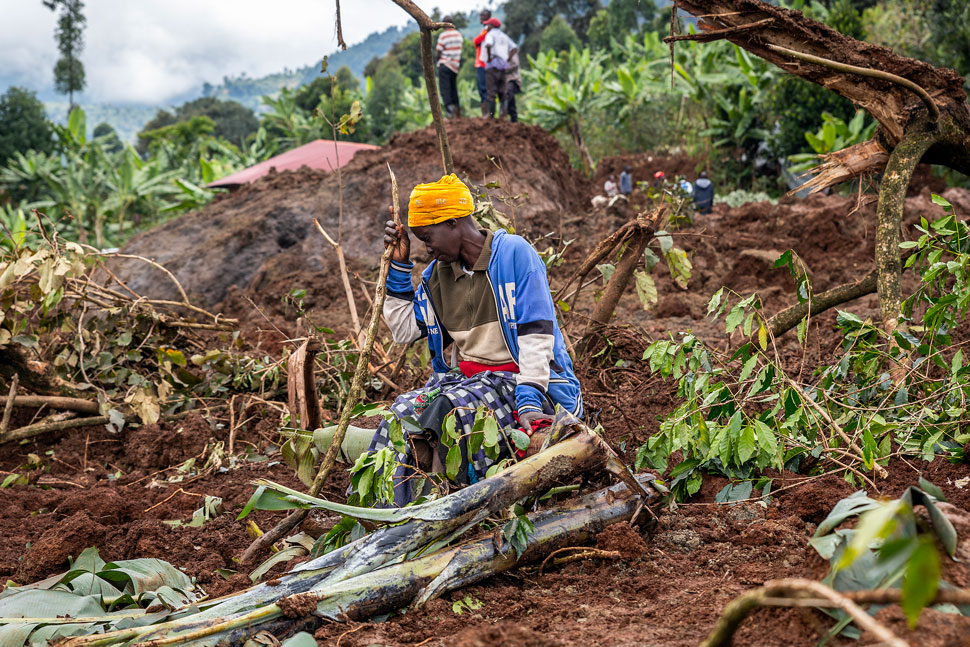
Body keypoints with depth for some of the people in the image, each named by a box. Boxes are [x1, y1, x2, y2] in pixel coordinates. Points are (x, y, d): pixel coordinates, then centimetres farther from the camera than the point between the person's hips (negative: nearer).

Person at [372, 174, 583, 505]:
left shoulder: (514, 253, -10)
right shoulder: (437, 272, 11)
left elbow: (535, 332, -17)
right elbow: (404, 330, 15)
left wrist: (529, 402, -26)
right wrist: (400, 265, 8)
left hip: (515, 378, -6)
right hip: (465, 376, 6)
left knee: (451, 409, -33)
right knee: (403, 413, -20)